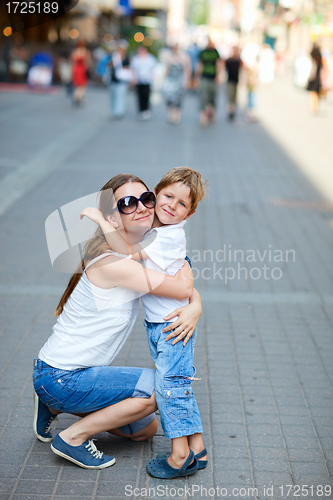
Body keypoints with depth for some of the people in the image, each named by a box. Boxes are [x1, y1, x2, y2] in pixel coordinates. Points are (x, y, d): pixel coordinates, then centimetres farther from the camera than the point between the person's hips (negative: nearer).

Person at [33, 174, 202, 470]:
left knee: (146, 429, 20)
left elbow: (189, 289, 8)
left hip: (79, 372, 9)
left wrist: (195, 308, -15)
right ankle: (73, 437, -4)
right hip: (58, 377, -9)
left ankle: (55, 406, 23)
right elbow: (181, 288, -27)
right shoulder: (110, 262, -26)